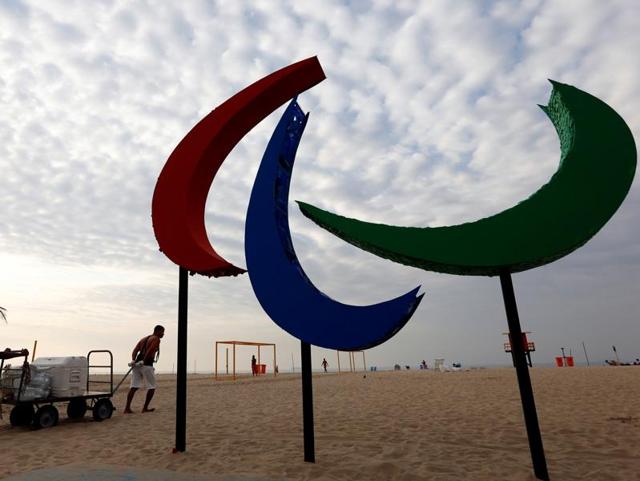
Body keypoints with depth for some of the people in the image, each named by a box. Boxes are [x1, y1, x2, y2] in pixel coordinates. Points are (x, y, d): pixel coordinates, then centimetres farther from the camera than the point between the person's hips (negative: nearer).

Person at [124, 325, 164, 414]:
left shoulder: (143, 339, 24)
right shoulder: (156, 339, -1)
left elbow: (135, 350, 11)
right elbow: (150, 350, -17)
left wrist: (133, 361, -1)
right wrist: (143, 361, -18)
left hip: (137, 364, 7)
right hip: (147, 365, -7)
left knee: (134, 387, 4)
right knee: (152, 388, 6)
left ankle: (127, 408, -2)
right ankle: (145, 408, 7)